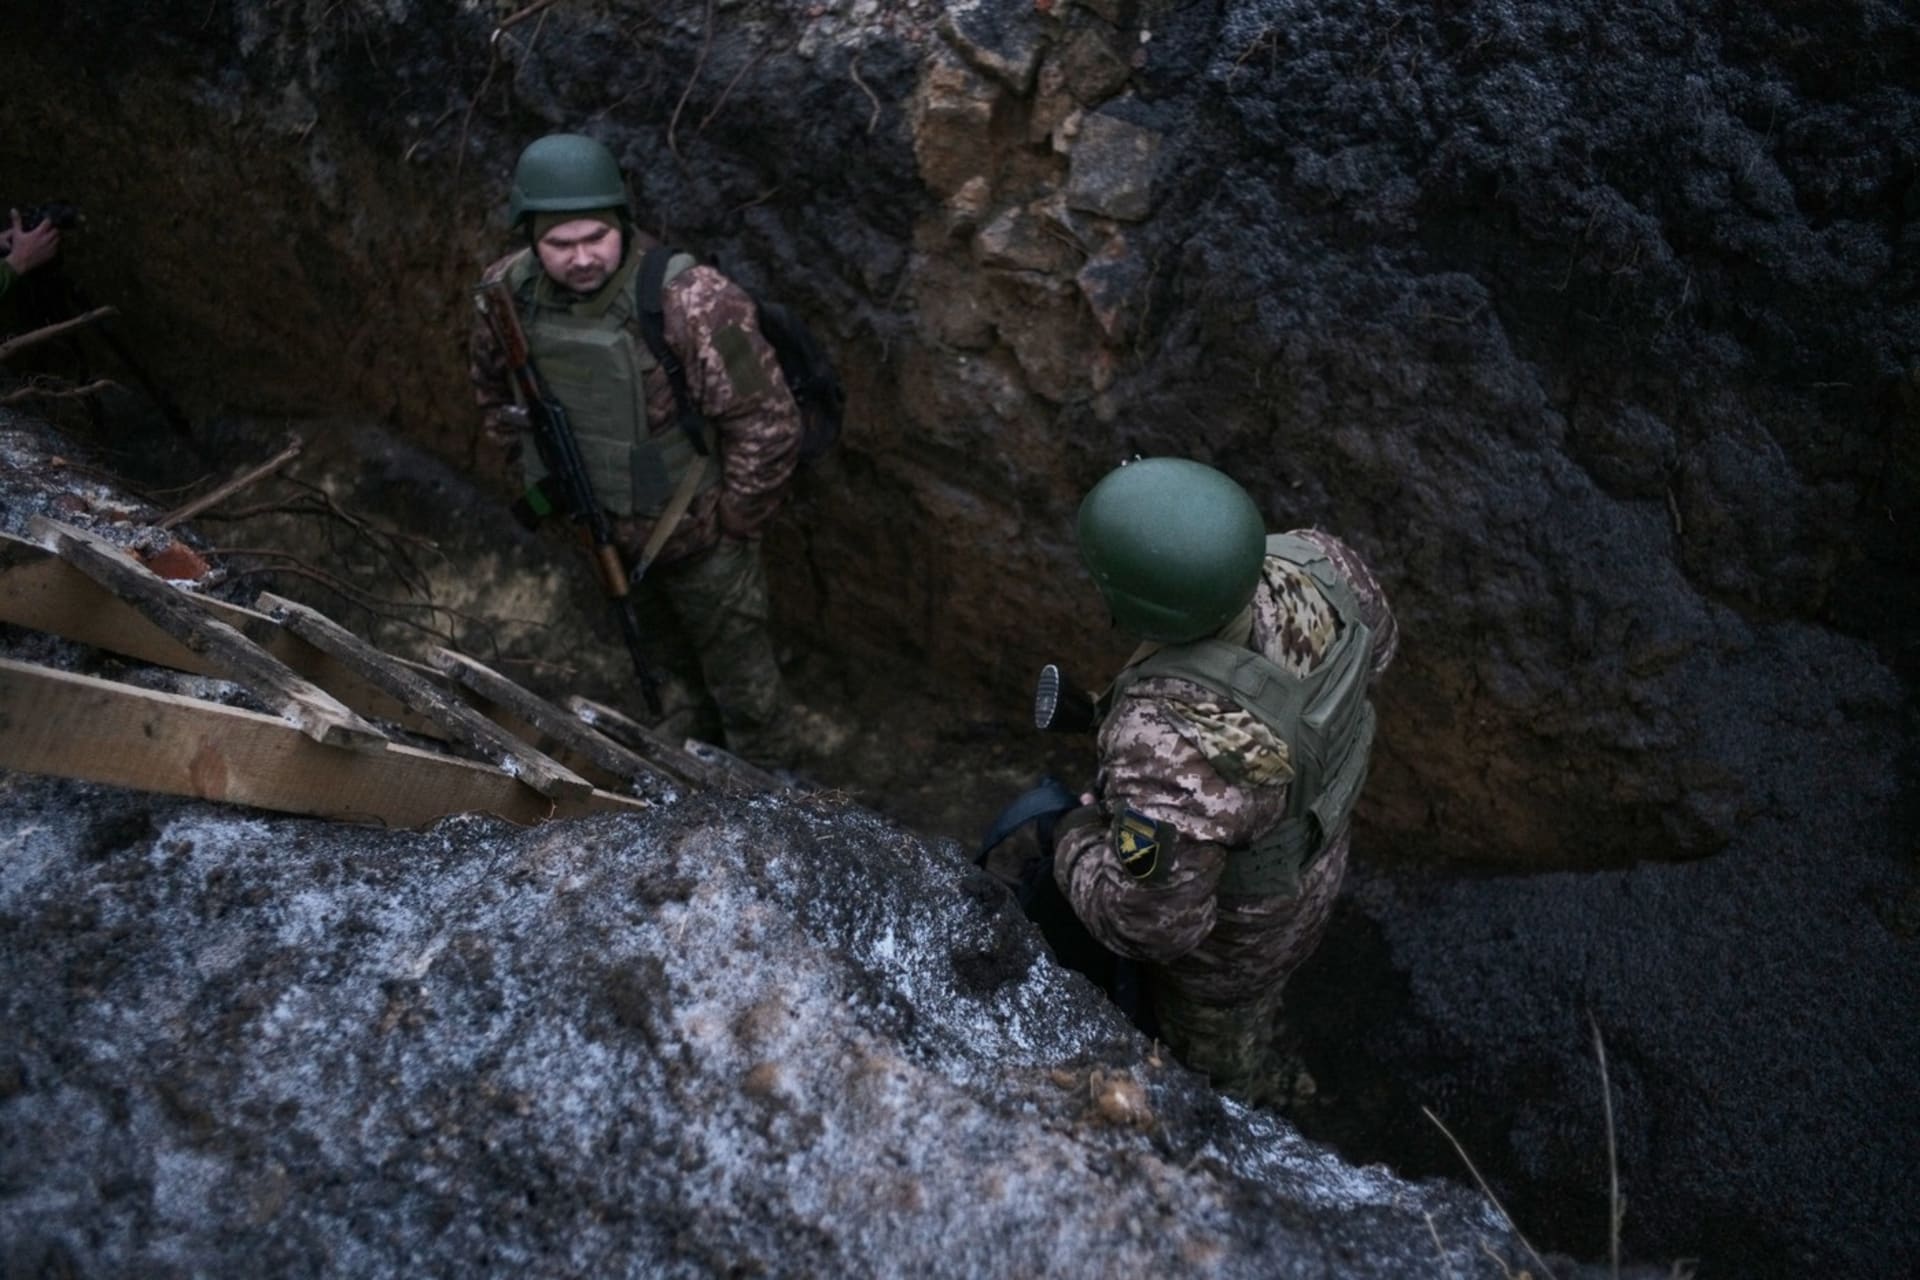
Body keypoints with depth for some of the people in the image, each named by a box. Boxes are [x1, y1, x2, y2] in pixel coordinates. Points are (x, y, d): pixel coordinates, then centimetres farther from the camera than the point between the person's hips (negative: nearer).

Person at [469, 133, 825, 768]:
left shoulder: (692, 303, -32)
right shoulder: (506, 293, -14)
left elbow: (768, 425, -25)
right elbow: (493, 390, 8)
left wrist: (734, 523, -15)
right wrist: (539, 472, 10)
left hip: (695, 533, -5)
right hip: (600, 528, 5)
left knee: (737, 667, 15)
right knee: (666, 652, 31)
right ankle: (692, 731, 59)